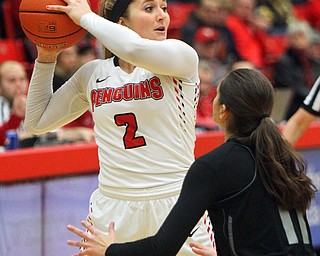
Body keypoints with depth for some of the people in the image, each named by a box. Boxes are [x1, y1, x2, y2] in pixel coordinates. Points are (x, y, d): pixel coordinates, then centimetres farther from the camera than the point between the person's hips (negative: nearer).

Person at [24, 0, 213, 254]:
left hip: (176, 203, -3)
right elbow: (37, 121, 18)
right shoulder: (91, 74, 8)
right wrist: (46, 59, 9)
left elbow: (134, 48, -25)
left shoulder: (182, 57, -4)